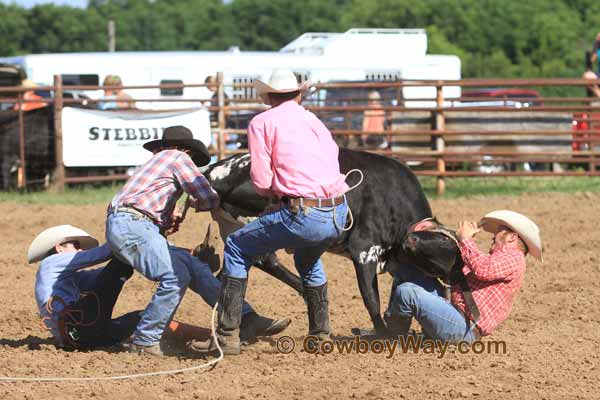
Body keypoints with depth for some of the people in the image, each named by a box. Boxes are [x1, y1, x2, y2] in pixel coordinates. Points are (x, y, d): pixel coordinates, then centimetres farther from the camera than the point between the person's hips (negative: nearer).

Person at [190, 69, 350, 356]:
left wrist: (275, 195, 18)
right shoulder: (315, 121, 23)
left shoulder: (262, 122, 5)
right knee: (308, 259, 37)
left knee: (237, 248, 11)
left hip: (305, 214, -6)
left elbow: (261, 181, -3)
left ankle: (227, 336, 6)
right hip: (339, 214, 6)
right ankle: (321, 334, 36)